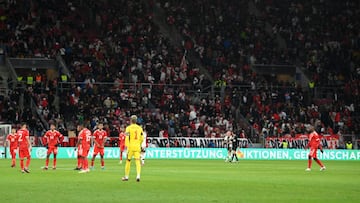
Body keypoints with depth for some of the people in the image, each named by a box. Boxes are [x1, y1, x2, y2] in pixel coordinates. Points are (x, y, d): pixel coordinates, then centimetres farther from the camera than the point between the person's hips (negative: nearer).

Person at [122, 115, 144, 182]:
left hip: (131, 146, -3)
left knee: (128, 161, 10)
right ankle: (138, 176, -20)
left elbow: (127, 138, -13)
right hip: (137, 147, 3)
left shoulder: (129, 128, -4)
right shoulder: (140, 128, 8)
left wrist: (127, 147, -15)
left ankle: (126, 176, 18)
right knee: (137, 161, -3)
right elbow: (142, 138, 12)